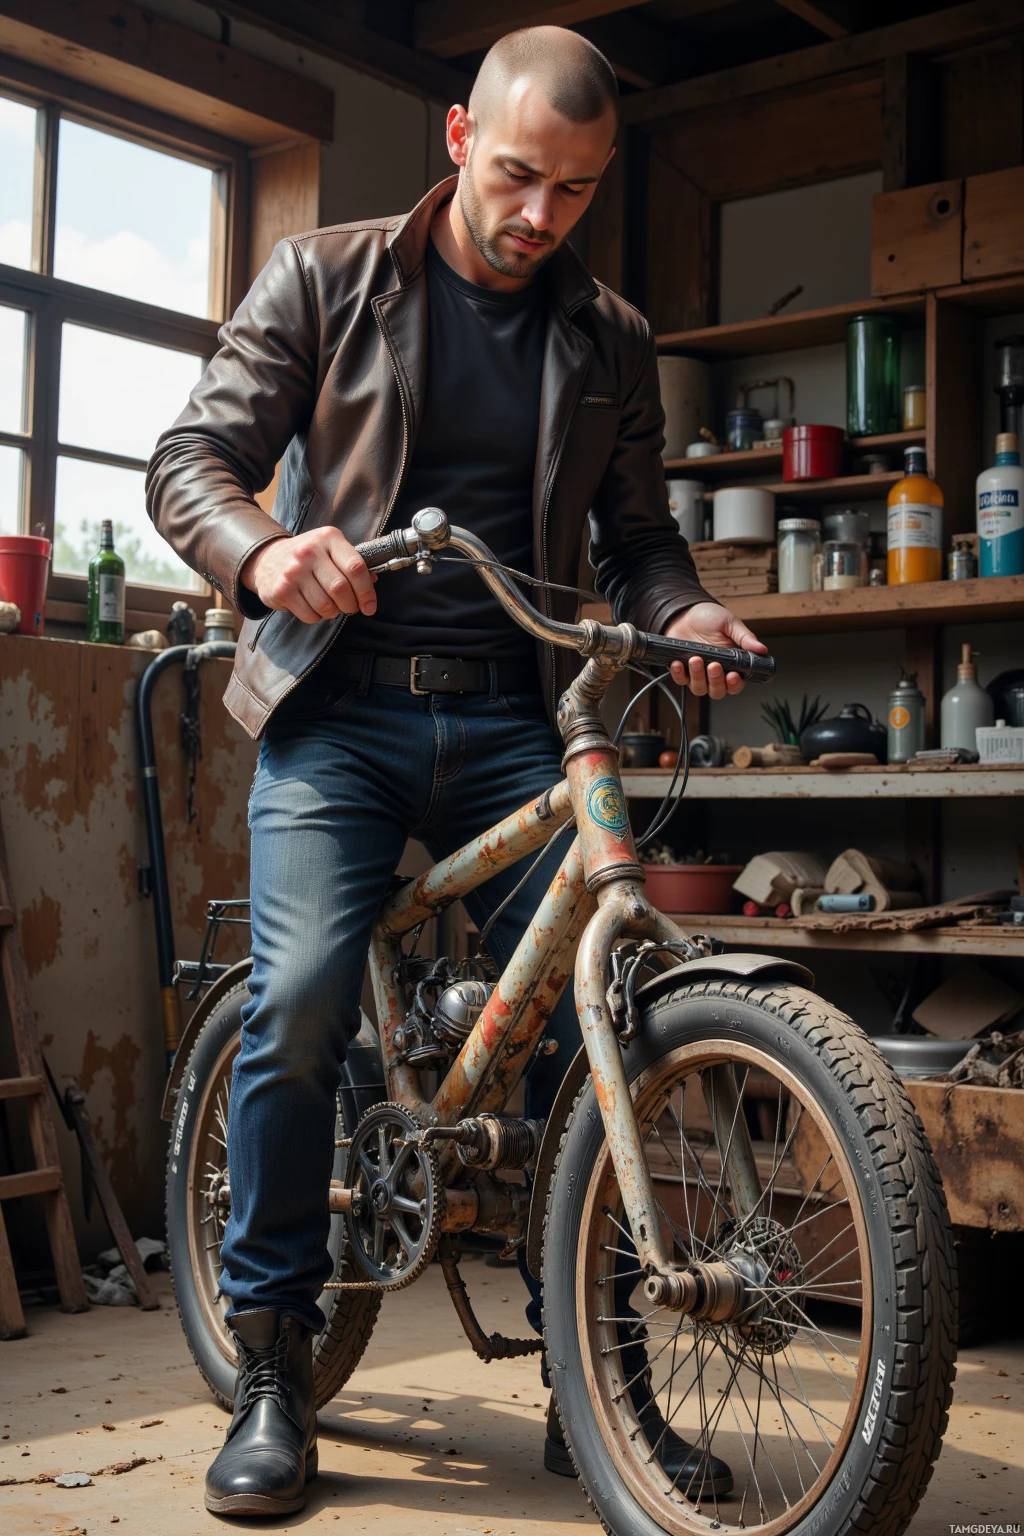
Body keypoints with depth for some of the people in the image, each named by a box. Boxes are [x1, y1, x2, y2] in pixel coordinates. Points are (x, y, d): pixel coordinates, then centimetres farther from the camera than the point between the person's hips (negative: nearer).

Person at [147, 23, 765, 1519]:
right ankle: (272, 1369, 2)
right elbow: (192, 458, 0)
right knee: (299, 1010, -17)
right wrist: (263, 552, -23)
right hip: (337, 708, -2)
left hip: (514, 719, 2)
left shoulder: (611, 338, 13)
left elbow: (636, 530, 17)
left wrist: (684, 611, -7)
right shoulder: (325, 277, 6)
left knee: (595, 1013, -8)